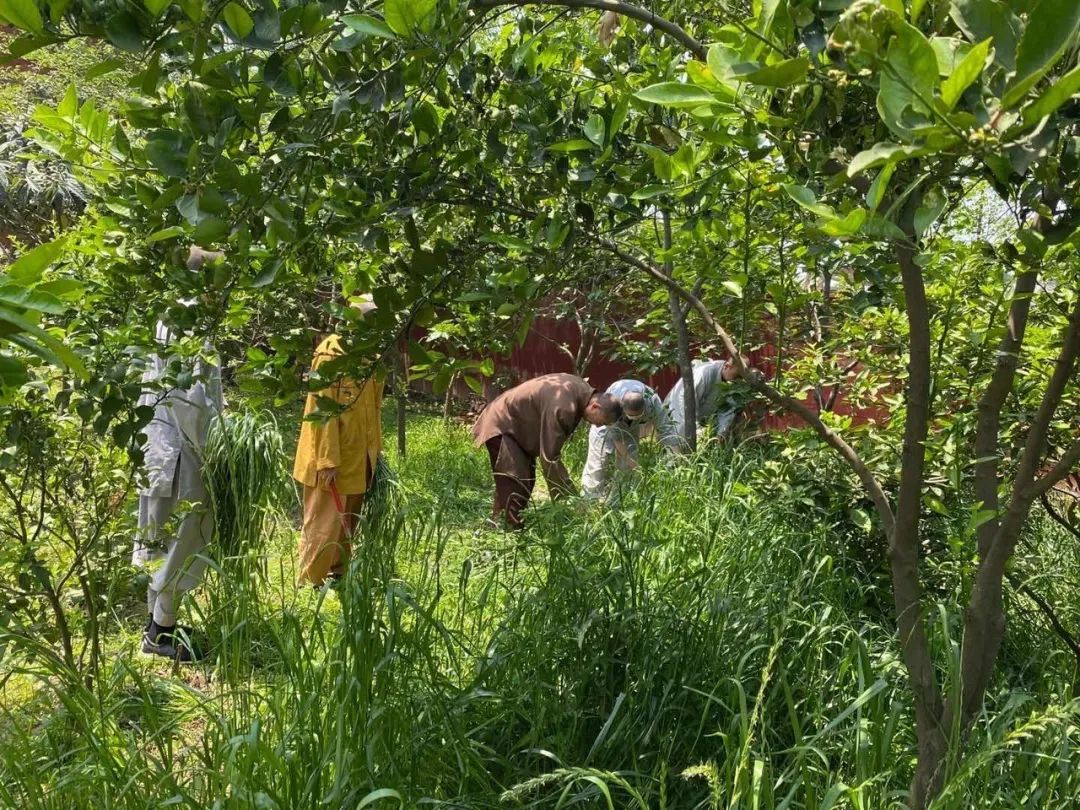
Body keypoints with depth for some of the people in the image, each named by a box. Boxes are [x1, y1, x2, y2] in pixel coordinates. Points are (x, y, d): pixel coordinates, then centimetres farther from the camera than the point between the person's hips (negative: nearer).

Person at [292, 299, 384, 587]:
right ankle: (310, 583, 9)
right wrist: (327, 460, -21)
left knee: (347, 521, 16)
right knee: (324, 523, -1)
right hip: (332, 458, -8)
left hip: (359, 458, 8)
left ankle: (337, 575, 28)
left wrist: (374, 450, 15)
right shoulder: (331, 354, -14)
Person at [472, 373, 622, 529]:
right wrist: (570, 498, -25)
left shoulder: (582, 389, -5)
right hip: (501, 426, -10)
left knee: (527, 482, 13)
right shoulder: (562, 408, -34)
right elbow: (550, 457, -31)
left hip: (519, 427, 10)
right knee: (514, 487, -15)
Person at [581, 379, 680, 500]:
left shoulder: (652, 401, -38)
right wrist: (628, 457, -24)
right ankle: (590, 496, 7)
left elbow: (666, 429, -32)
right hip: (607, 424, -2)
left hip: (633, 427, 2)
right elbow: (615, 434, -30)